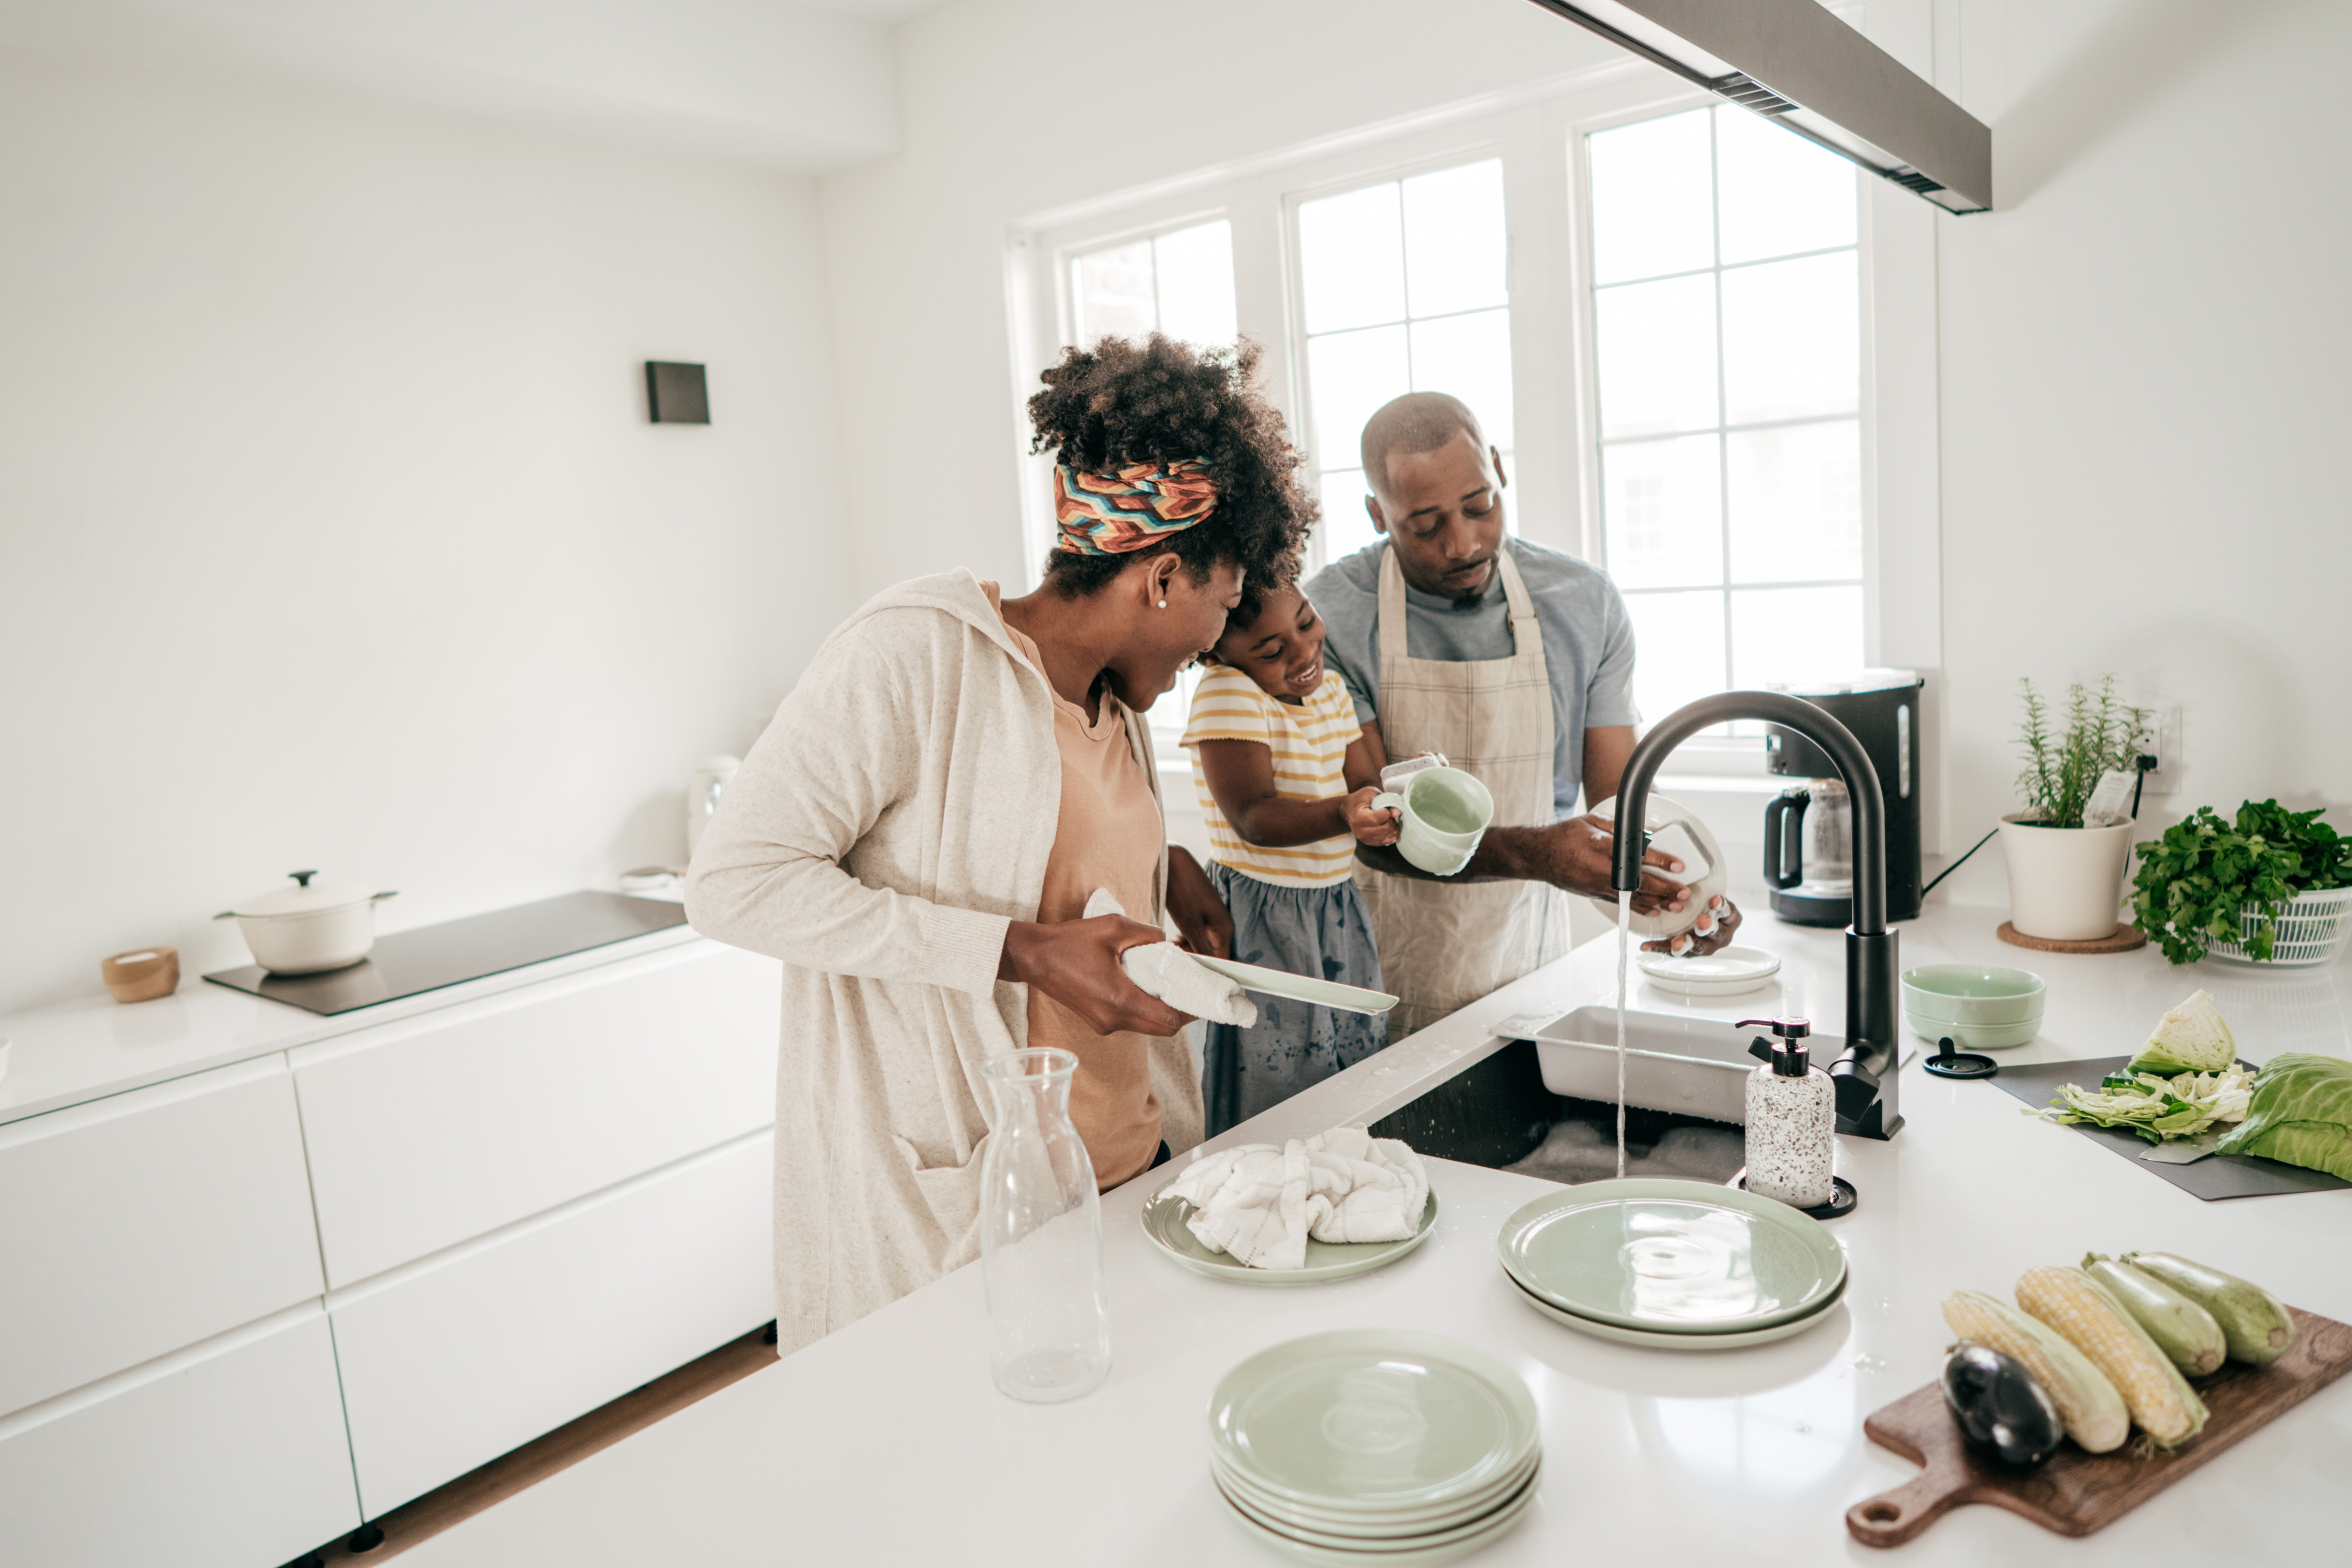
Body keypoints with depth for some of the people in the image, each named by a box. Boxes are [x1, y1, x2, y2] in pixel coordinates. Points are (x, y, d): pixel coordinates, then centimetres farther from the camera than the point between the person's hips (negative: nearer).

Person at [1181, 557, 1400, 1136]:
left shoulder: (1331, 689, 8)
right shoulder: (1226, 693, -16)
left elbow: (1364, 783, 7)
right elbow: (1253, 819, -24)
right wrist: (1342, 816, -39)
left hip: (1337, 904, 7)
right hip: (1262, 914, -7)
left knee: (1364, 1066, 13)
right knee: (1280, 1079, -2)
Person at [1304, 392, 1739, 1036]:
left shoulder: (1586, 604, -2)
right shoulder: (1329, 615, -13)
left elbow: (1618, 796, -2)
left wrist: (1671, 893, -23)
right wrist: (1530, 854, -31)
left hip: (1526, 958, 2)